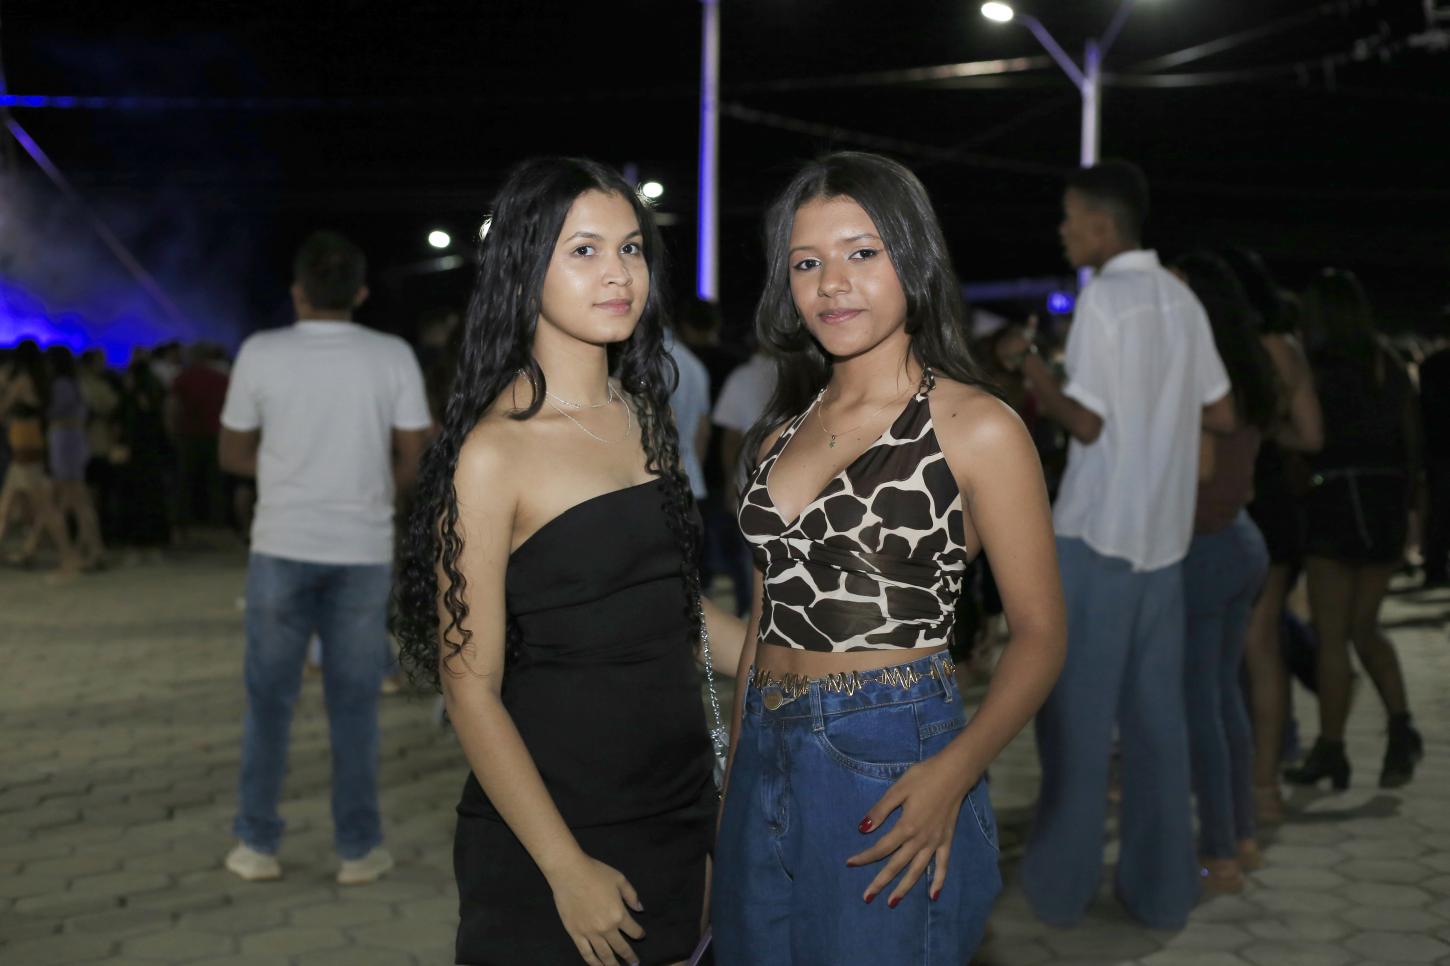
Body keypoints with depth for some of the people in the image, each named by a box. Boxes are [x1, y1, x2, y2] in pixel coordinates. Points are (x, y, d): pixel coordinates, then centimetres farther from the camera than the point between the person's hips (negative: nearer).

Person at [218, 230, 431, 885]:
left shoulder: (261, 353, -5)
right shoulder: (393, 356, -4)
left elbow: (232, 455, 3)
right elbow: (413, 462, -1)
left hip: (282, 546, 0)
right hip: (363, 549, 1)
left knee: (269, 698, 10)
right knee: (354, 704, 8)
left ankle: (257, 844, 15)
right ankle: (358, 849, 12)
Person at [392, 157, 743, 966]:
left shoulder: (644, 416, 5)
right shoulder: (495, 452, -14)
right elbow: (471, 690, -15)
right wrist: (568, 869, -17)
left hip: (678, 804, 6)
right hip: (554, 823, -6)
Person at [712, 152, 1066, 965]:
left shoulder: (976, 426, -8)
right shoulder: (782, 431, 10)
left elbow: (1040, 632, -9)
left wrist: (955, 771, -22)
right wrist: (729, 779, 13)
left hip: (890, 773, -6)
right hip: (765, 767, 6)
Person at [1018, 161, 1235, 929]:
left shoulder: (1102, 298, -12)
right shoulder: (1182, 301, 8)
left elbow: (1086, 423, -14)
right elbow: (1222, 416, 14)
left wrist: (1040, 384, 3)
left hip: (1095, 531, -6)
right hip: (1163, 533, 6)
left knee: (1077, 714, 3)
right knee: (1157, 715, 9)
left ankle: (1061, 884, 10)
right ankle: (1160, 888, 14)